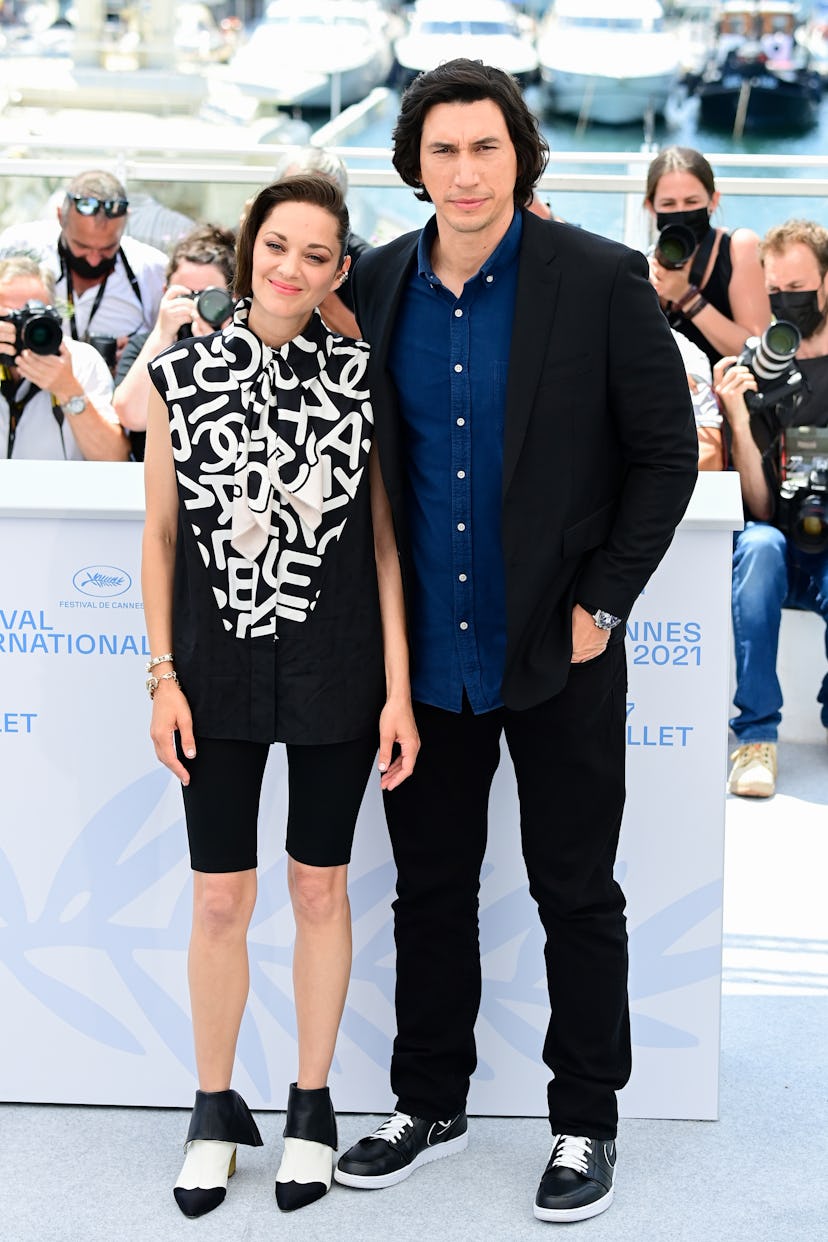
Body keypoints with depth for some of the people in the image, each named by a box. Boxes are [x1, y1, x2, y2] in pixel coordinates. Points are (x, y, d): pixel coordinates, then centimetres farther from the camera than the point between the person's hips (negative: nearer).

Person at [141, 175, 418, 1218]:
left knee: (320, 891, 11)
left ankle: (311, 1101, 27)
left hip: (334, 672, 0)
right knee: (219, 900, 7)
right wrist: (164, 676, -1)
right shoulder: (180, 376, -1)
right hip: (218, 672, 1)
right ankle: (215, 1107, 25)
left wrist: (398, 691, -4)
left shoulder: (362, 378, -2)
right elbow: (160, 534, 4)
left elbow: (384, 538, -1)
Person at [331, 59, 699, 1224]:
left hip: (558, 652, -3)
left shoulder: (601, 280, -9)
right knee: (430, 887, 14)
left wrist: (602, 604, -9)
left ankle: (586, 1122, 22)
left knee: (576, 896, 8)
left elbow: (667, 453, -5)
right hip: (424, 652, 4)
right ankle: (431, 1102, 30)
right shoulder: (376, 286, 1)